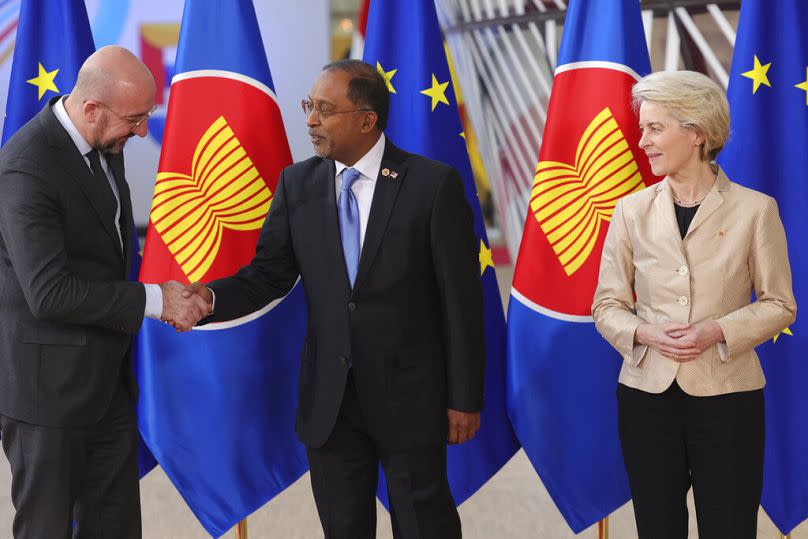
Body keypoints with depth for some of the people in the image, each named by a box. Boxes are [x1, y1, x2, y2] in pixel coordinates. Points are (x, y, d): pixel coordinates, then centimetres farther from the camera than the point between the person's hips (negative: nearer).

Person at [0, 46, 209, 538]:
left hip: (109, 376, 8)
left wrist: (163, 298, 5)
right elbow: (49, 293, -26)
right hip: (49, 381, -8)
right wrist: (152, 300, -20)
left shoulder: (104, 143, 4)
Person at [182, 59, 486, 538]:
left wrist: (465, 397, -8)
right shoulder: (297, 184, 2)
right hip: (328, 398, 4)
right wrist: (211, 297, -19)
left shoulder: (434, 183, -9)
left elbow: (461, 298, -8)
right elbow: (269, 274, 2)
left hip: (409, 394, -3)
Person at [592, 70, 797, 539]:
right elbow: (607, 305, 5)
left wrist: (717, 332, -16)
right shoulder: (632, 210, 2)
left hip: (727, 397, -2)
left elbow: (779, 304, 0)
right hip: (647, 395, 2)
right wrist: (645, 333, -15)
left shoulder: (754, 209, -4)